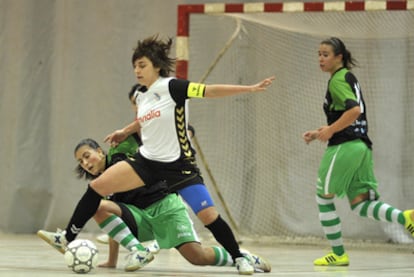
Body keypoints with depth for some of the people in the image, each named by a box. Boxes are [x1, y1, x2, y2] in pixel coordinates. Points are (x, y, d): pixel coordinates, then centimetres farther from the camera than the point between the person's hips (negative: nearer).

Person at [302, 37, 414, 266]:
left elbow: (354, 110, -24)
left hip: (344, 147, -9)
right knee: (360, 204, 4)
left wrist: (330, 131, -15)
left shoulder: (338, 80, -9)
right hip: (361, 145, 9)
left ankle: (338, 254, 9)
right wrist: (318, 133, 20)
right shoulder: (349, 78, 20)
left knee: (323, 198, 6)